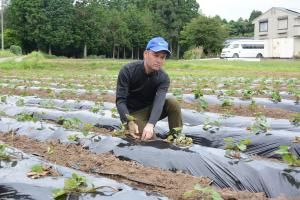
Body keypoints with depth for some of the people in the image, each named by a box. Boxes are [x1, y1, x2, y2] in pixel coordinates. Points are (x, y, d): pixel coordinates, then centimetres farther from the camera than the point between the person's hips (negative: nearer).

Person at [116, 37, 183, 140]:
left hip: (150, 109, 4)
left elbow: (159, 102, -30)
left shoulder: (163, 78, -13)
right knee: (149, 138, -29)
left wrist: (150, 124, -49)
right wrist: (129, 122, -41)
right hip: (133, 113, -4)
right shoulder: (127, 71, -19)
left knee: (173, 103, -22)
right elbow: (120, 100, -23)